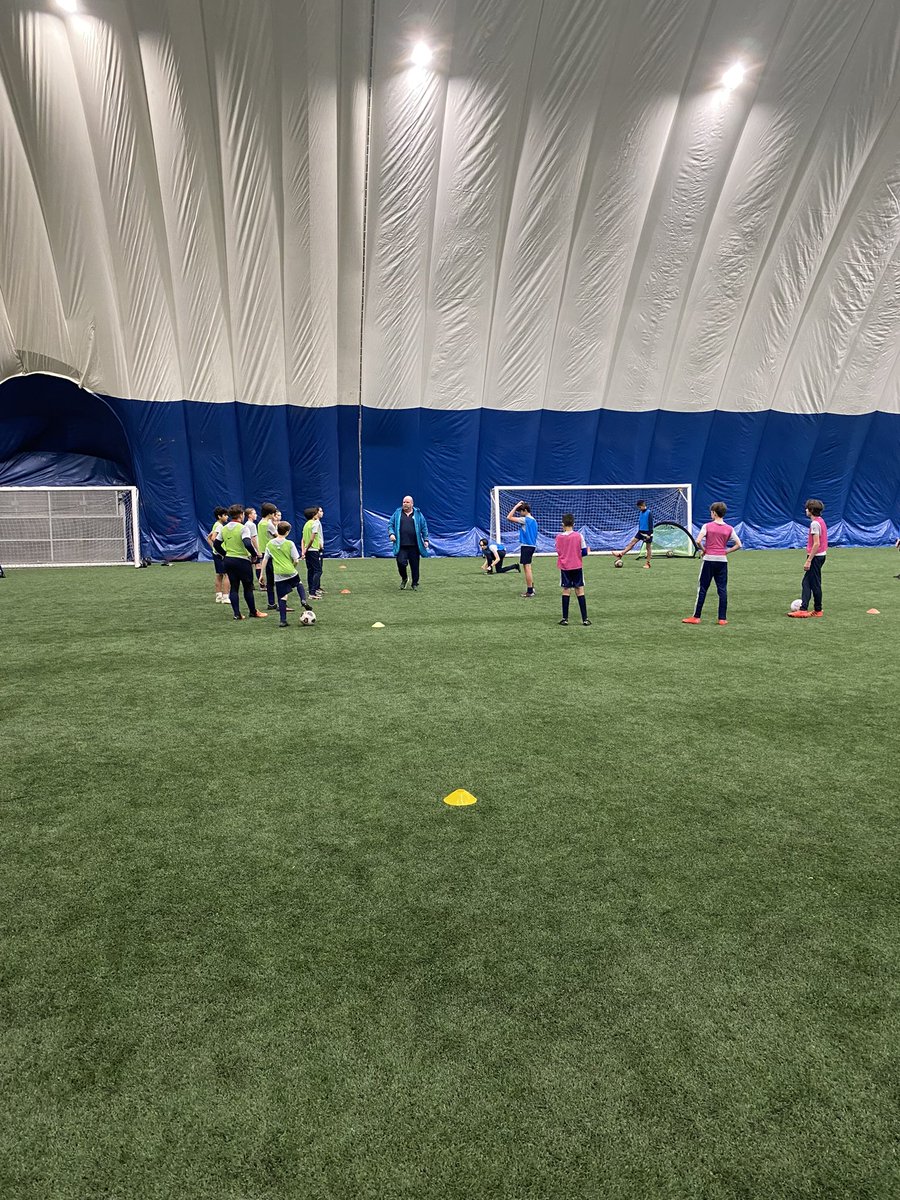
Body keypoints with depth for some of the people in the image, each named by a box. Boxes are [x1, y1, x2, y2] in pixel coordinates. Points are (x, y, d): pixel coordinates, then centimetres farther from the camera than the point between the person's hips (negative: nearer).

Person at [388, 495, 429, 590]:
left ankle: (415, 584, 20)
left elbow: (424, 527, 9)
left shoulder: (418, 514, 7)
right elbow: (390, 524, 12)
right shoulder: (397, 513, 9)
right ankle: (404, 579, 19)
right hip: (401, 546, 0)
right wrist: (391, 533, -6)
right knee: (401, 563, -10)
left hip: (414, 546, 0)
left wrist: (425, 540, 3)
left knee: (415, 565, 3)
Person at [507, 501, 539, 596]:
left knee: (527, 567, -6)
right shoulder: (533, 520, 14)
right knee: (527, 567, 18)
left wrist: (516, 506, -8)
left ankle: (530, 591, -5)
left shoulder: (525, 520, -12)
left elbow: (509, 517, -15)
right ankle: (531, 588, 23)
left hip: (526, 546, -9)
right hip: (532, 545, 9)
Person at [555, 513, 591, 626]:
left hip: (564, 567, 1)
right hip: (577, 566, -1)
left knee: (566, 591, 6)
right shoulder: (579, 536, -6)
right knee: (580, 591, 2)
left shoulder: (559, 537, -3)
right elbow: (584, 552, -3)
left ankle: (565, 619, 5)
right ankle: (585, 619, 0)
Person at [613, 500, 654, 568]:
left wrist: (649, 534, -18)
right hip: (641, 531, 7)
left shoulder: (649, 513, -14)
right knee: (632, 542, -1)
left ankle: (648, 563, 6)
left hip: (647, 533, -7)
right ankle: (621, 554, -6)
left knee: (648, 547, 2)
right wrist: (639, 531, 23)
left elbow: (651, 524, -15)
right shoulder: (640, 512, 9)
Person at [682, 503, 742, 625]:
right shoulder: (729, 529, 4)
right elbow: (738, 545, 1)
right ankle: (722, 618, 6)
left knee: (702, 589, 3)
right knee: (722, 590, 5)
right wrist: (726, 551, 7)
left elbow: (698, 541, -16)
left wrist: (703, 550, 1)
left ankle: (696, 617, 6)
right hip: (722, 560, 3)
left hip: (709, 560, -2)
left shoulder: (707, 526, -5)